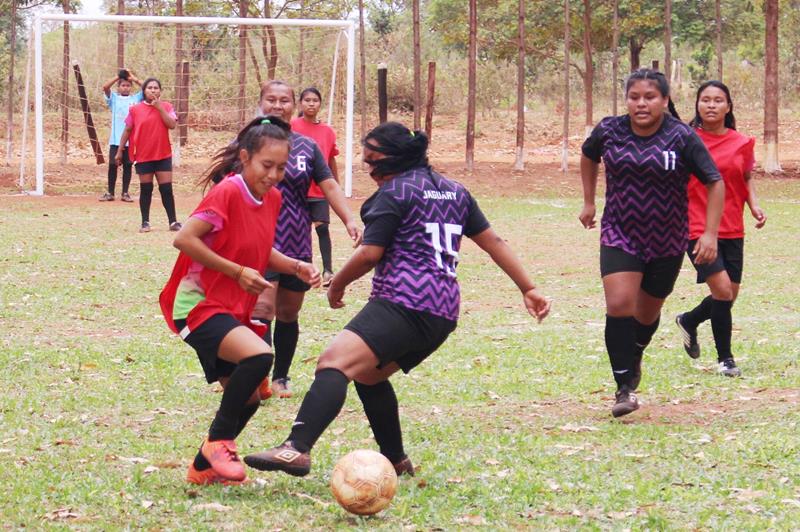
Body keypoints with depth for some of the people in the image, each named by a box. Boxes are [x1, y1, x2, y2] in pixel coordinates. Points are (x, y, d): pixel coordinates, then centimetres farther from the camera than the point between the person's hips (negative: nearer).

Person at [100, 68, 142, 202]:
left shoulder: (136, 98, 7)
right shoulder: (113, 98, 5)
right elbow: (105, 87, -11)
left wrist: (134, 78, -6)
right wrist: (117, 76, -12)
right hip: (116, 139, -1)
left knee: (128, 166, 5)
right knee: (112, 165, 1)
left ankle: (125, 193, 12)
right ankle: (110, 193, 9)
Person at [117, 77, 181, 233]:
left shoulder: (166, 107, 1)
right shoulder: (135, 109, 0)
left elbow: (172, 124, -13)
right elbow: (127, 131, 5)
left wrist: (159, 107, -16)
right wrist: (119, 151, 4)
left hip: (163, 155, 0)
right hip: (143, 156, 0)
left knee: (166, 189, -1)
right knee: (145, 189, 4)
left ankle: (173, 222, 4)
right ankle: (145, 222, 11)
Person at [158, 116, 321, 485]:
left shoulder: (272, 199, 7)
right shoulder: (228, 192, -17)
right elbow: (184, 238, -21)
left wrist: (295, 267, 2)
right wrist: (237, 271, -20)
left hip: (235, 310, 9)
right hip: (199, 305, -9)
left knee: (248, 398, 10)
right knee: (259, 356, -31)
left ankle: (204, 468, 29)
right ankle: (218, 441, -14)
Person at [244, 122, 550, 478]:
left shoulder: (394, 192, 0)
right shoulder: (454, 191, 23)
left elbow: (369, 254, -7)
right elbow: (493, 242, 24)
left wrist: (337, 285, 10)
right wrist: (528, 289, 29)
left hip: (405, 303, -9)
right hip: (444, 314, 9)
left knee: (334, 362, -25)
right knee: (368, 374, 27)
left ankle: (296, 448, -46)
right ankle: (396, 461, 31)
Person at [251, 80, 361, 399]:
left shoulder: (307, 147, 7)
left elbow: (329, 185, 5)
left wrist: (349, 220, -6)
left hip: (297, 245, 4)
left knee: (288, 314, 12)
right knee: (263, 307, -17)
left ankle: (280, 377, 25)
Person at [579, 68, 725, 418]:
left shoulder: (682, 138, -13)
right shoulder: (608, 131, -5)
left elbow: (715, 183, -6)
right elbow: (589, 157, 19)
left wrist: (710, 234, -13)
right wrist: (589, 202, 18)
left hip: (666, 241, 0)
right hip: (619, 235, 0)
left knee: (647, 312, 13)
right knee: (619, 305, -18)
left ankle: (634, 359, 46)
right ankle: (625, 387, -10)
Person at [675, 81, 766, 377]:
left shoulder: (742, 143, 4)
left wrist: (754, 206, -1)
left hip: (732, 230, 4)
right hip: (697, 228, -4)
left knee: (729, 297, 9)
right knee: (723, 291, -15)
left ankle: (688, 321, 39)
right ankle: (725, 358, 1)